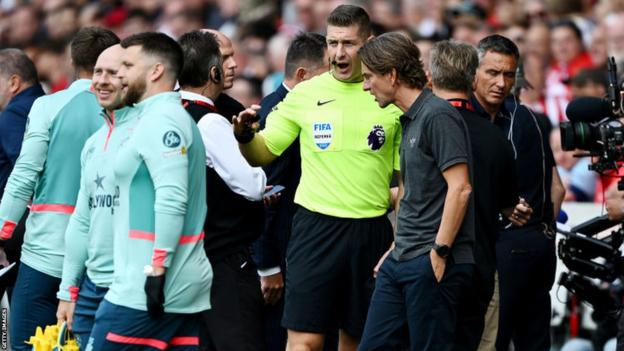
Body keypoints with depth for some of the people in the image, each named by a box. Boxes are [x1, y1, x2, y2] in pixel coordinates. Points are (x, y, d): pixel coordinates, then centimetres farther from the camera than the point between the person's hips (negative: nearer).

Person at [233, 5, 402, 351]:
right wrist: (245, 136, -15)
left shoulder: (390, 98, 1)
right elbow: (263, 153, 7)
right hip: (316, 227, -1)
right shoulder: (305, 93, 2)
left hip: (372, 231, 1)